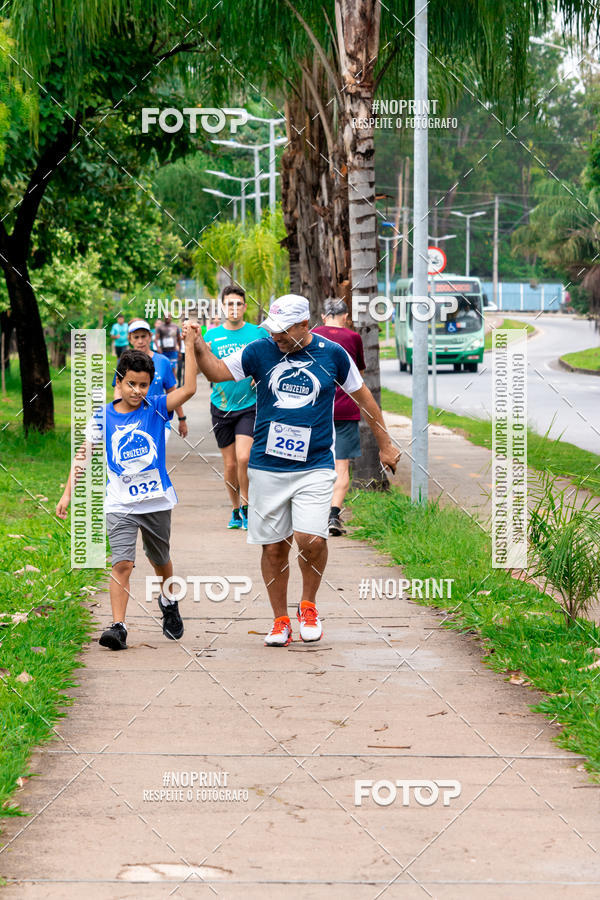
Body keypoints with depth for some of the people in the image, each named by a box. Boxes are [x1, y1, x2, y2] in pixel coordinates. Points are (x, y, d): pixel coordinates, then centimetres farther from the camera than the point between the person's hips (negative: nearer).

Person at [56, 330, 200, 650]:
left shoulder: (156, 408, -3)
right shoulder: (103, 418, -2)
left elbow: (189, 389, -17)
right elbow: (83, 455, 2)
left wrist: (190, 346, -20)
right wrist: (68, 493, -4)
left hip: (156, 501, 1)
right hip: (120, 505, -1)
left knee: (160, 561, 19)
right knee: (123, 563, -15)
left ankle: (168, 602, 48)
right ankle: (118, 627, -15)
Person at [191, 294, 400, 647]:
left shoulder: (332, 354, 2)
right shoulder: (261, 351, 3)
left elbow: (363, 396, 13)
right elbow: (218, 372, 3)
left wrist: (385, 444, 17)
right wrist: (199, 348, -16)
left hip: (315, 466, -2)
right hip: (267, 468, 2)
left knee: (311, 538, -17)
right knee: (273, 547, 3)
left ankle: (309, 605, 8)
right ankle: (281, 621, 18)